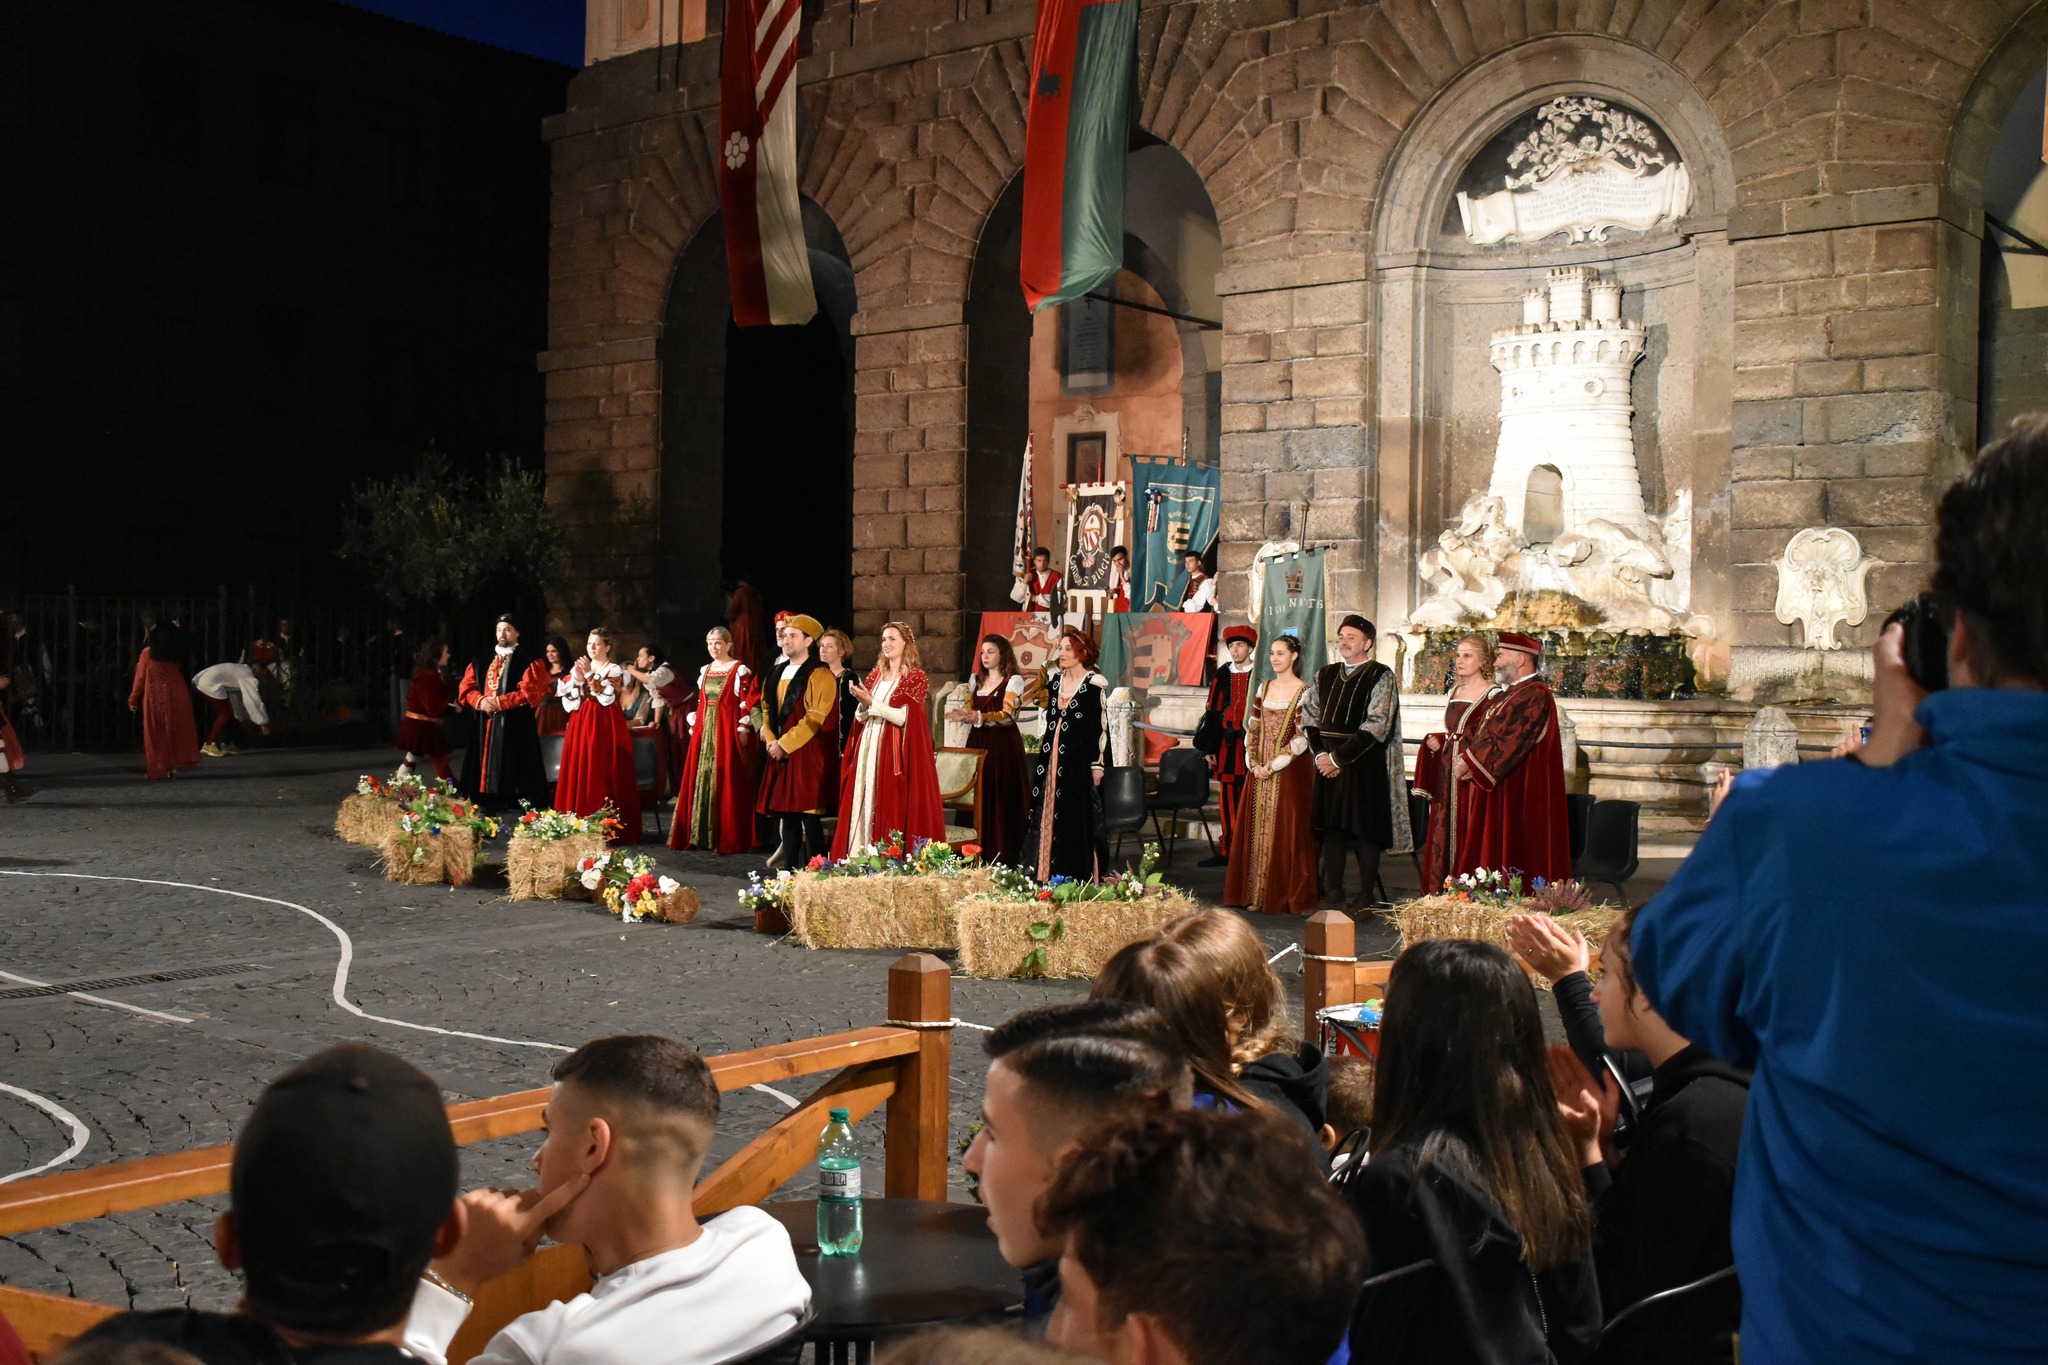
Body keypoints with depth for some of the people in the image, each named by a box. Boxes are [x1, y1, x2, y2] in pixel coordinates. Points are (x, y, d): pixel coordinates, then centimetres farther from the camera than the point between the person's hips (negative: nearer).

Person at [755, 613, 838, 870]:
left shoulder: (819, 675, -8)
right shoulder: (778, 672, 15)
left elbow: (816, 718, -15)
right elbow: (766, 707, 20)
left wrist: (784, 743, -15)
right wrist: (771, 739, 3)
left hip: (807, 754, -7)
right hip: (780, 752, 7)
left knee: (809, 815, -8)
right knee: (787, 813, 8)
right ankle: (789, 867, 14)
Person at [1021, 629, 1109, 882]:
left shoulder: (1095, 683, -8)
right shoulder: (1057, 679, 12)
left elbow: (1102, 725, -10)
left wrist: (1097, 764, -13)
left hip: (1081, 757, -7)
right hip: (1053, 755, 7)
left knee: (1079, 817, -4)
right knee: (1050, 814, 6)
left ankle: (1081, 876, 2)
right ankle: (1050, 873, 12)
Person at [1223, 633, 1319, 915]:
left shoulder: (1304, 693, -6)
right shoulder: (1264, 687, 11)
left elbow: (1302, 738, -11)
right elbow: (1252, 729, 10)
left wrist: (1273, 765, -14)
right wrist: (1254, 763, -3)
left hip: (1291, 772, -5)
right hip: (1261, 772, 6)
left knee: (1287, 832, -2)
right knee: (1258, 831, 5)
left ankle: (1288, 897, 4)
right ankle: (1259, 895, 11)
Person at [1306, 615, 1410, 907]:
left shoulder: (1381, 676, -5)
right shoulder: (1325, 675, 13)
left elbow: (1376, 726, -13)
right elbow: (1313, 719, 14)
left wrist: (1339, 758, -14)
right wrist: (1320, 754, -4)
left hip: (1365, 765, -5)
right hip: (1329, 763, 5)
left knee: (1366, 830, -2)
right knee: (1332, 828, 6)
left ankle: (1365, 898, 5)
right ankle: (1333, 893, 13)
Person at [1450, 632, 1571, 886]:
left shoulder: (1535, 696, -13)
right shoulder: (1503, 694, 17)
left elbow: (1507, 741, -21)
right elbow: (1475, 729, 15)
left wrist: (1469, 762, -16)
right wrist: (1464, 758, -4)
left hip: (1516, 795, -9)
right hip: (1488, 793, 9)